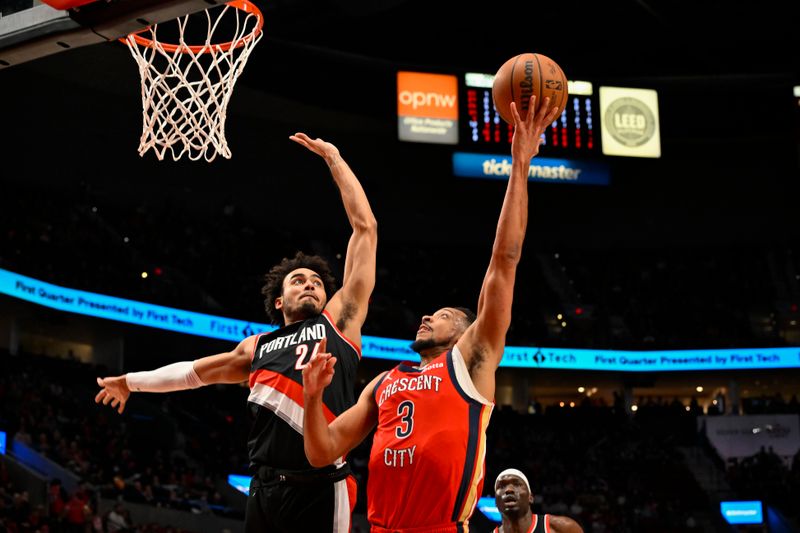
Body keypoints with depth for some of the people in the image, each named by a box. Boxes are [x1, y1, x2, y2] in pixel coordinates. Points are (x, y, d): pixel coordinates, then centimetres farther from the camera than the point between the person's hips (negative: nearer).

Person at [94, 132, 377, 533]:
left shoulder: (338, 320, 10)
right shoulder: (258, 348, 21)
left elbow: (365, 227, 9)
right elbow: (195, 370, 37)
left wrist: (334, 159, 14)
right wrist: (132, 381, 46)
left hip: (321, 491, -4)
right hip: (265, 490, 4)